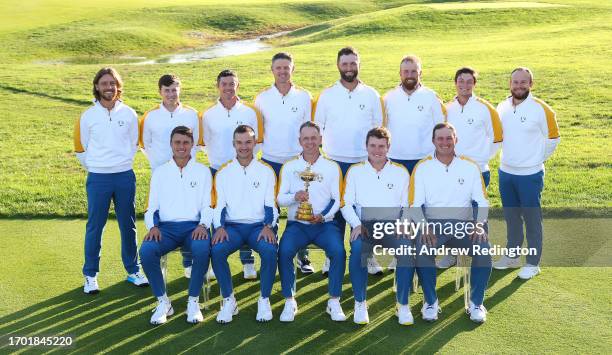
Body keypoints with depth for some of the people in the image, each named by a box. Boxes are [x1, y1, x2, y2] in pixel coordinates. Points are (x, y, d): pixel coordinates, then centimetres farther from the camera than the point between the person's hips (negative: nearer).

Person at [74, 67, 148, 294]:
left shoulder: (129, 114, 3)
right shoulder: (88, 116, -1)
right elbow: (80, 147, 7)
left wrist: (124, 162, 8)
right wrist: (96, 166, 9)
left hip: (125, 177, 1)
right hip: (98, 178, -1)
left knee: (128, 225, 9)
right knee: (95, 226, 3)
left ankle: (133, 271, 22)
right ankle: (90, 275, 15)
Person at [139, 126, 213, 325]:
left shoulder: (203, 171, 13)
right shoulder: (160, 172, 17)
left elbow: (208, 205, 6)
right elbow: (152, 207, 12)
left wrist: (203, 224, -14)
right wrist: (153, 226, -8)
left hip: (193, 226, -1)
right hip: (166, 227, 1)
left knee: (202, 249, -35)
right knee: (146, 251, -30)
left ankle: (193, 302, -15)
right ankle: (163, 302, -12)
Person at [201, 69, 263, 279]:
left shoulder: (250, 112, 2)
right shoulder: (208, 115, 4)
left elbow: (256, 141, 6)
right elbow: (206, 143, 12)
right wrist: (216, 161, 3)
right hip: (217, 171, 1)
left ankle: (247, 262, 12)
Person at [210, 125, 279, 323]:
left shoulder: (266, 171, 9)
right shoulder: (223, 172, 11)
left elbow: (271, 205, 5)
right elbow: (218, 205, 7)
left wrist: (268, 226, -13)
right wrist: (219, 227, -12)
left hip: (259, 225, -1)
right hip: (232, 226, 1)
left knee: (270, 250, -32)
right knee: (217, 250, -30)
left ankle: (264, 300, -11)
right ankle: (228, 300, -11)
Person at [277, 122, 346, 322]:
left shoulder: (332, 167, 10)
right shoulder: (289, 167, 11)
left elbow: (337, 200, 5)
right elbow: (280, 199, 4)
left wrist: (323, 216, -14)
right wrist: (295, 197, -19)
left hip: (325, 223, 0)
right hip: (297, 224, 0)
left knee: (338, 251, -29)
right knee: (284, 251, -29)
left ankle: (334, 301, -12)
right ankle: (289, 301, -13)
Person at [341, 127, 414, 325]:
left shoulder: (400, 172, 14)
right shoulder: (355, 171, 12)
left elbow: (408, 206, 10)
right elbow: (346, 203, 6)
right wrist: (357, 225, -11)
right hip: (364, 227, 0)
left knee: (408, 248, -31)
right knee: (358, 249, -33)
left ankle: (403, 305, -16)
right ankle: (360, 304, -16)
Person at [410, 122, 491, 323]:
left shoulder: (470, 167, 8)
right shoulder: (422, 168, 4)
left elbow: (482, 201, 6)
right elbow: (415, 205, 0)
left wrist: (479, 224, -13)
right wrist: (424, 227, -18)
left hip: (463, 224, 1)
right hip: (433, 224, -1)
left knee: (484, 248, -26)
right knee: (422, 249, -31)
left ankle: (476, 302, -7)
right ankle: (430, 301, -10)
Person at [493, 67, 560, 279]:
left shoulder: (541, 109, -12)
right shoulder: (502, 107, 3)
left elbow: (552, 138, -2)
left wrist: (538, 158, 5)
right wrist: (509, 155, 13)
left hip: (530, 174, -5)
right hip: (506, 172, 5)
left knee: (532, 219, 4)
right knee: (511, 217, 17)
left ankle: (533, 263, 15)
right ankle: (512, 256, 31)